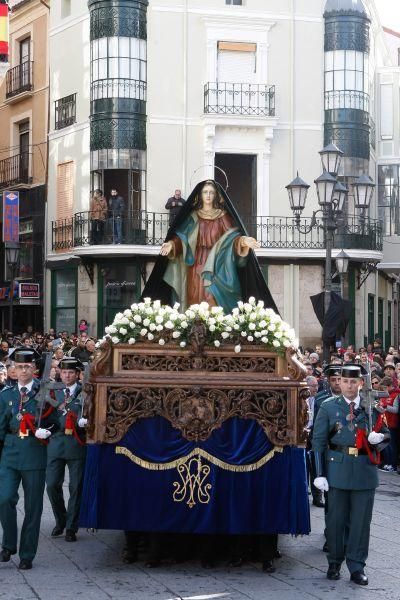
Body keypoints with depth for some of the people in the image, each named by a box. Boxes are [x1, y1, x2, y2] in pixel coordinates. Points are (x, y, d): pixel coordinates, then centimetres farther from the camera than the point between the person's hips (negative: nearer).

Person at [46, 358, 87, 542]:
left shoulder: (85, 392, 1)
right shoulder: (53, 392, 11)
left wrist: (83, 422, -24)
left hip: (77, 444, -3)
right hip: (56, 443, 3)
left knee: (76, 487, 2)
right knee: (52, 485, 2)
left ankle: (71, 527, 13)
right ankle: (60, 521, 23)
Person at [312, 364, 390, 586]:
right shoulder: (328, 407, 2)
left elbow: (385, 434, 15)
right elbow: (318, 442, 0)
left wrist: (379, 437, -11)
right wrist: (320, 474, -7)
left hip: (365, 471, 1)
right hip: (338, 469, -1)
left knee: (361, 521, 4)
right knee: (336, 518, 6)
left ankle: (357, 567, 14)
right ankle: (334, 563, 21)